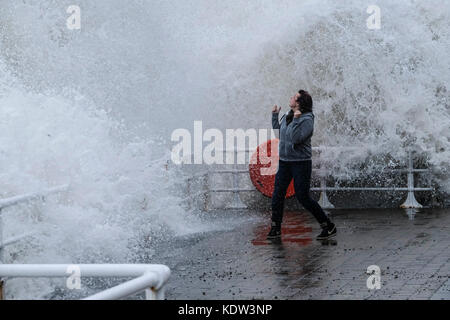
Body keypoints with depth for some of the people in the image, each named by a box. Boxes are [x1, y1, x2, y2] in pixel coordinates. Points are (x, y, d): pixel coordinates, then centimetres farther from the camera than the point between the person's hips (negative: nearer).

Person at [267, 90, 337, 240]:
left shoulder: (307, 120, -16)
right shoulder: (287, 116, 7)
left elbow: (295, 139, -27)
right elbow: (277, 131, 22)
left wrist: (296, 120, -28)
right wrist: (275, 115, 17)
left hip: (300, 163, -7)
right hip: (284, 162, 7)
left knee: (303, 197, -5)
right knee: (277, 195, 5)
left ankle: (329, 227, 6)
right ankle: (275, 228, 17)